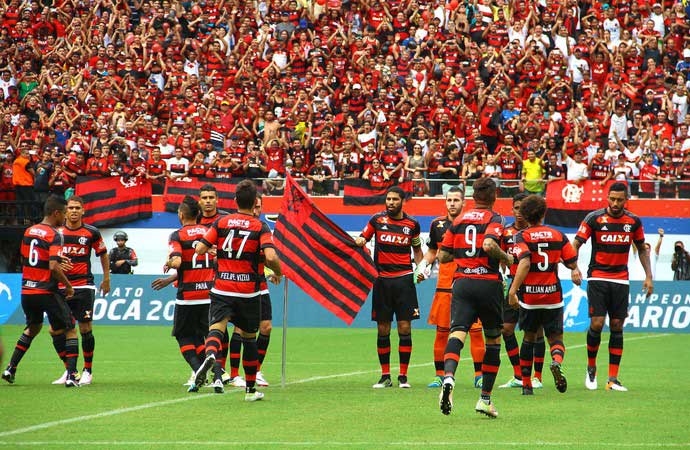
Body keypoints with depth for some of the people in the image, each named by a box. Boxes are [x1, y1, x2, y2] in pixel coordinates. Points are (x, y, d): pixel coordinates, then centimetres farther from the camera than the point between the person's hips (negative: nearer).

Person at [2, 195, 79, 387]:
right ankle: (71, 375, -6)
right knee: (70, 330, 5)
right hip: (47, 291, -7)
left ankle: (10, 369, 23)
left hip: (27, 291, 7)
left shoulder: (29, 231, 8)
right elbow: (53, 267, -24)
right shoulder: (54, 235, -14)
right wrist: (68, 285, -10)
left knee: (33, 328, 28)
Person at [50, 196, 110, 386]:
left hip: (84, 286, -2)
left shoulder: (92, 232, 1)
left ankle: (88, 371, 8)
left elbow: (103, 254, 14)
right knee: (55, 330, -1)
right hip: (61, 286, 3)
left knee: (86, 329, -5)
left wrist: (106, 279, 14)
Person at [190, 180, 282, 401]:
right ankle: (251, 389, 23)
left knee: (216, 328, -13)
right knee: (249, 338, 15)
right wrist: (278, 273, 3)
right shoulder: (261, 227, -4)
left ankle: (210, 355, -49)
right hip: (249, 292, 0)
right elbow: (270, 257, -18)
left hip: (222, 289, 0)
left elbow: (200, 249, -1)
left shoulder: (221, 222, 3)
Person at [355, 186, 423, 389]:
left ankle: (403, 376, 2)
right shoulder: (377, 220, 4)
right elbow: (363, 238, 10)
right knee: (382, 329, 2)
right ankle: (385, 376, 10)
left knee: (405, 328, -5)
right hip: (382, 279, 1)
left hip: (404, 279, 0)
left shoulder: (412, 224, 5)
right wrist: (359, 241, -13)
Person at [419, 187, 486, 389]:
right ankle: (439, 375, 12)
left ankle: (479, 375, 2)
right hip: (444, 286, 2)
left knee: (475, 330, -5)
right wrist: (423, 264, 4)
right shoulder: (437, 224, 8)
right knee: (441, 331, 3)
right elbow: (432, 251, 22)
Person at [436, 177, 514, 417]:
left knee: (457, 333, -12)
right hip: (488, 283, -2)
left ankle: (448, 376, -44)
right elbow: (489, 245, -20)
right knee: (493, 339, 14)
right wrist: (506, 258, -2)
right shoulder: (494, 219, -1)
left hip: (462, 282, 3)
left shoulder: (459, 220, 13)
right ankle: (485, 399, 15)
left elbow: (443, 256, 13)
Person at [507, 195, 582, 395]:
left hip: (529, 295, -1)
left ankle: (526, 384, 16)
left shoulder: (522, 237, -5)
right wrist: (576, 271, 27)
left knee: (529, 338, 16)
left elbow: (524, 263, -21)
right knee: (556, 338, 7)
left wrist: (513, 290, -25)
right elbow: (572, 263, 3)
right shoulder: (558, 236, 3)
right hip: (553, 295, 1)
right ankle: (557, 361, -28)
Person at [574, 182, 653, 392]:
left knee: (617, 327, 0)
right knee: (597, 323, -12)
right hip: (597, 278, -3)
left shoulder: (634, 221, 3)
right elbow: (577, 243, -6)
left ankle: (613, 380, 2)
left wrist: (648, 276, 7)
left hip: (621, 279, 3)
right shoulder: (594, 218, -7)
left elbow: (642, 249, 15)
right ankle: (591, 367, 12)